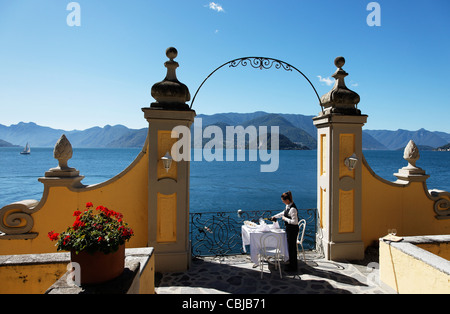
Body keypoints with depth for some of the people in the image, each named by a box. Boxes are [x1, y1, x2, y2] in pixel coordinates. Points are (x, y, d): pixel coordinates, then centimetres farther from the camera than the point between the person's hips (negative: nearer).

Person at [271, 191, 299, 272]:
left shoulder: (292, 209, -25)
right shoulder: (288, 206, 6)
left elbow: (295, 221, -26)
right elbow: (284, 213, 25)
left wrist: (285, 219, -17)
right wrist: (275, 216, 30)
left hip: (293, 229, -10)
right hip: (289, 228, 10)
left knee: (292, 247, 2)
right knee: (290, 247, 19)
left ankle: (293, 267, 15)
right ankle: (291, 264, 33)